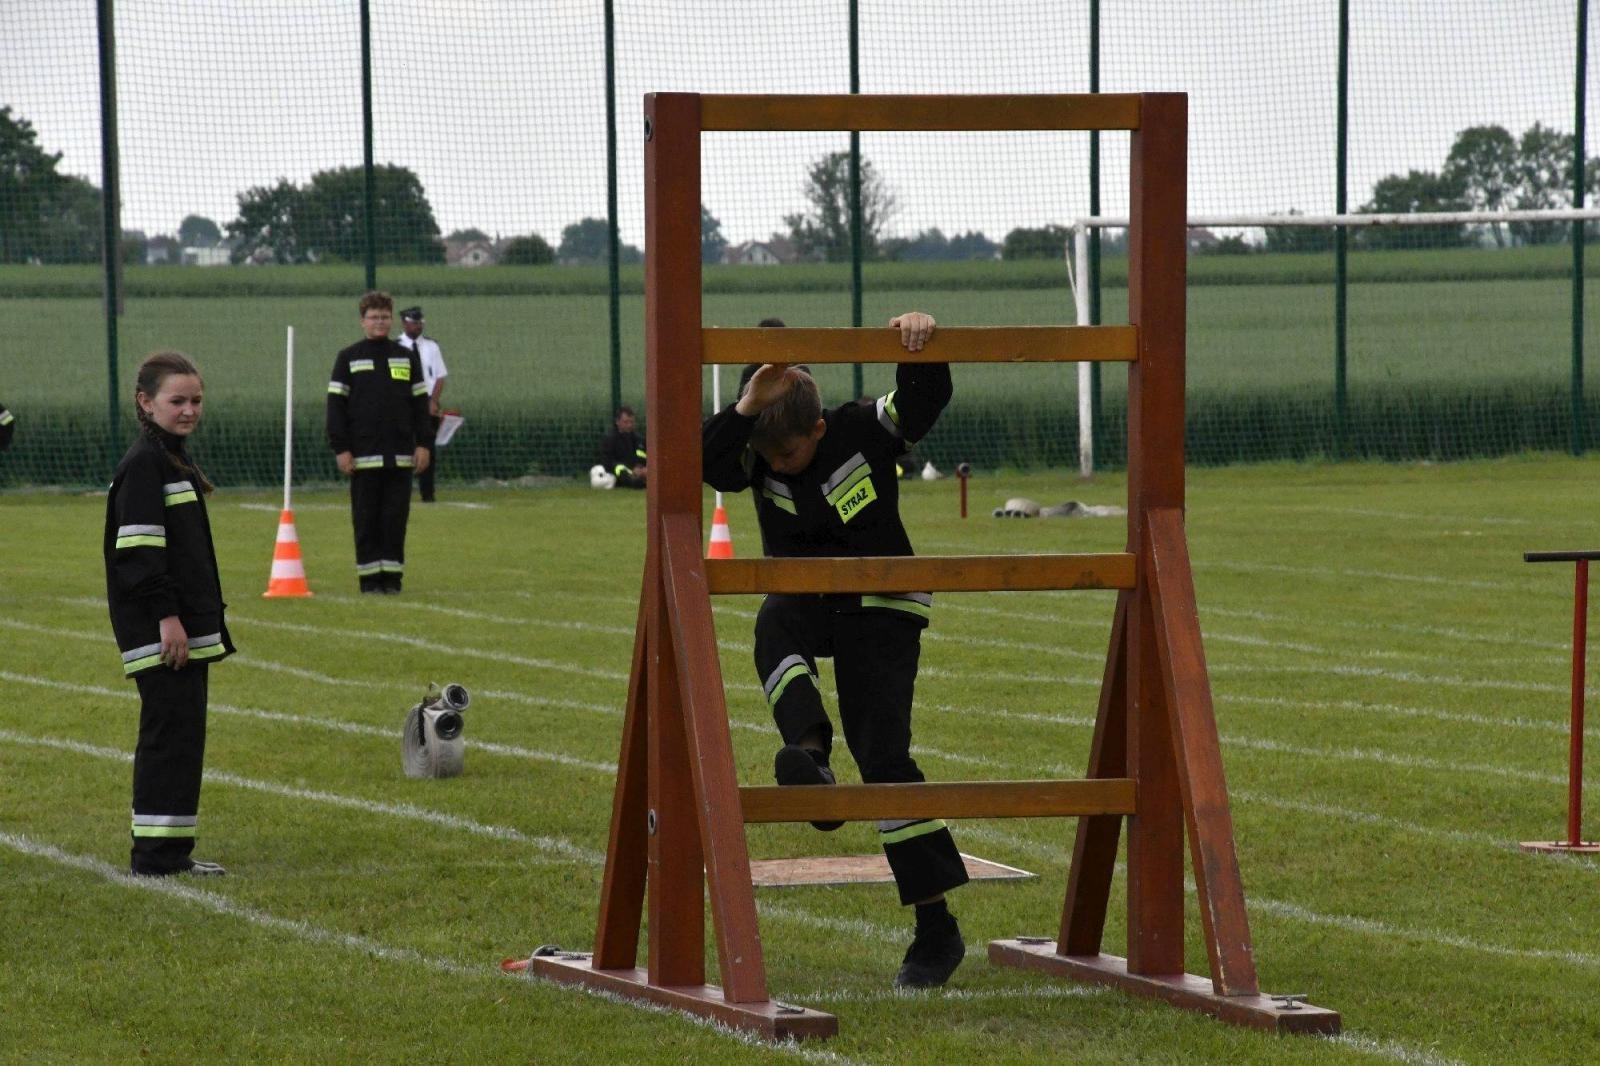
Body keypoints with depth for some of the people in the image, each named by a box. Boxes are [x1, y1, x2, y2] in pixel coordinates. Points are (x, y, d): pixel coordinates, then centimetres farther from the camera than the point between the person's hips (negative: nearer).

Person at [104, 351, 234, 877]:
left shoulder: (176, 460, 18)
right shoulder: (144, 464, -13)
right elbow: (138, 548, -19)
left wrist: (208, 624, 23)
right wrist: (166, 616, -22)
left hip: (186, 625, 10)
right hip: (158, 630, -10)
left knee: (186, 733, 11)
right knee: (169, 730, -9)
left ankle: (173, 851, 16)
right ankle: (155, 853, -7)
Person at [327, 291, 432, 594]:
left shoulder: (407, 357, 12)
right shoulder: (348, 359, 4)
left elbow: (420, 403, 13)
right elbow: (336, 405, 1)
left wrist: (424, 444, 3)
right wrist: (341, 448, -7)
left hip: (400, 454, 2)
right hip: (363, 453, -2)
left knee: (396, 517, 1)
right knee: (366, 518, 0)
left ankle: (392, 575, 7)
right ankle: (369, 577, 5)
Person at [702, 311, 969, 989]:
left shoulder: (866, 433, -13)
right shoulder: (754, 456, -7)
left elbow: (926, 396, -25)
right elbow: (704, 463, -26)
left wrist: (920, 342, -42)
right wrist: (745, 409, -38)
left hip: (880, 607, -4)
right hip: (804, 598, 4)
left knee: (882, 754, -13)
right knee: (774, 625, -35)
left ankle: (936, 927, -10)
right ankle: (808, 750, -55)